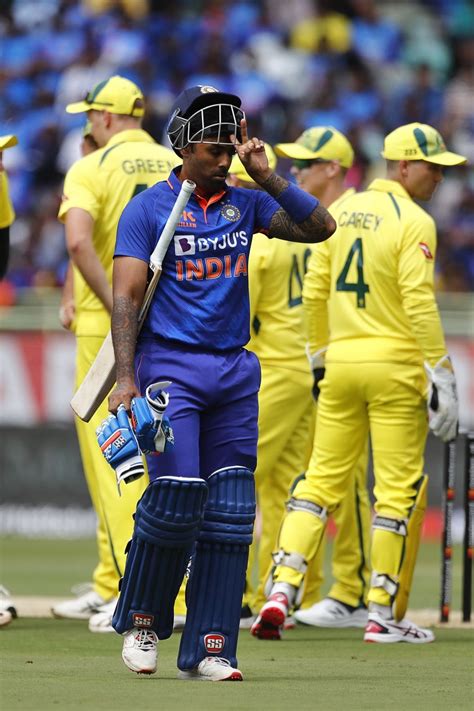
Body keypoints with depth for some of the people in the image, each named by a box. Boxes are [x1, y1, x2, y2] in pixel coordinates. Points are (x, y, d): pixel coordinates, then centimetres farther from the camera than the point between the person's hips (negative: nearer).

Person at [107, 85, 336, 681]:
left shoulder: (244, 204, 10)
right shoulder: (147, 209, -2)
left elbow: (319, 228, 2)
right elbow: (126, 297, -8)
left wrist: (266, 177, -5)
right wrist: (126, 378, -18)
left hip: (234, 371, 5)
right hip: (169, 364, -5)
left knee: (230, 512, 1)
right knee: (178, 496, -15)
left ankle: (208, 650, 4)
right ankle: (140, 621, 7)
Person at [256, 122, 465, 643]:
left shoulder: (342, 211, 10)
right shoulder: (414, 223, -10)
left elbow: (313, 290, 12)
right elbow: (418, 303, -18)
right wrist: (441, 373, -15)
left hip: (342, 363, 6)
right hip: (395, 365, -6)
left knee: (322, 479, 9)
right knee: (397, 489, 2)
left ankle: (282, 587, -6)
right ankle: (384, 614, 3)